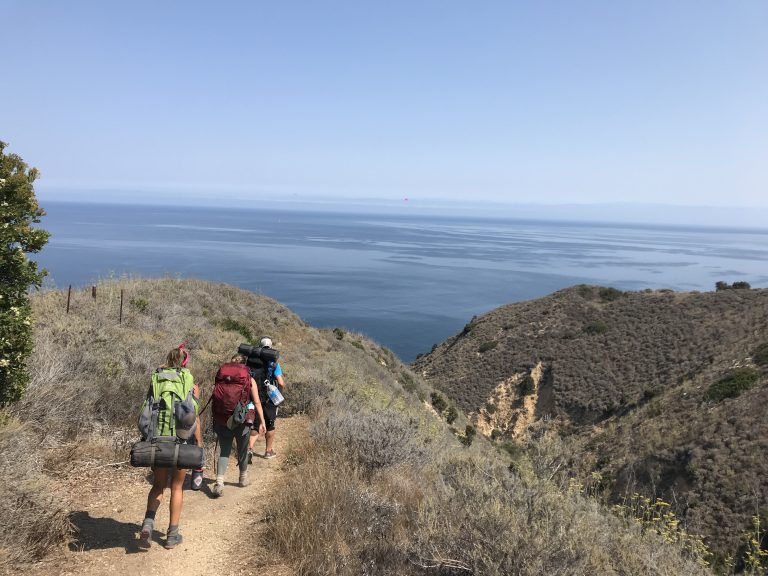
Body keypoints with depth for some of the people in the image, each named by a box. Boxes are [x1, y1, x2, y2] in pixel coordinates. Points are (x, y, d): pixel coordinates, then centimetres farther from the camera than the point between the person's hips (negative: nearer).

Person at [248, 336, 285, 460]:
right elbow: (281, 383, -16)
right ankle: (269, 451, 25)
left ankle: (250, 448, -6)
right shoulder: (274, 363, -11)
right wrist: (280, 393, 3)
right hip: (269, 399, -2)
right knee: (269, 425, 14)